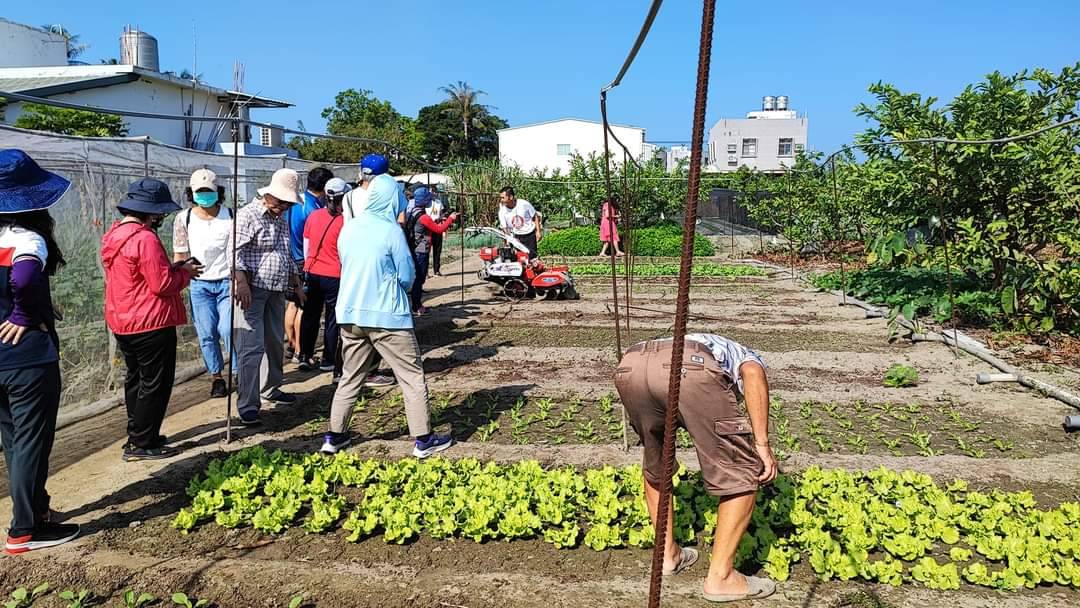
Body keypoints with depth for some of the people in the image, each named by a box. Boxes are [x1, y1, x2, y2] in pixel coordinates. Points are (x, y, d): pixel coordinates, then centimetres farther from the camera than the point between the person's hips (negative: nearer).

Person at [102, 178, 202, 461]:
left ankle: (137, 435, 31)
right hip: (151, 323, -10)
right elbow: (163, 284, -22)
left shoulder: (113, 235, 9)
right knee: (155, 384, 1)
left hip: (123, 322, 10)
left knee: (136, 379, 20)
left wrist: (172, 267, 9)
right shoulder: (145, 239, -21)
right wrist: (184, 273, -4)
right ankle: (142, 444, 8)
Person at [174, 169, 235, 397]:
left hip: (227, 282, -2)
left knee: (228, 329, -12)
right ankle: (216, 377, 20)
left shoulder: (230, 216, -3)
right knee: (207, 334, 6)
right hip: (199, 284, 2)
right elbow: (179, 255, 6)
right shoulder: (183, 219, 0)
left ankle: (240, 371, 7)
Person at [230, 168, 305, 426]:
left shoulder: (281, 219, 17)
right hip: (252, 291, -8)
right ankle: (247, 407, -9)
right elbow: (236, 251, -20)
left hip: (276, 291, 8)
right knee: (252, 348, -11)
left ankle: (270, 389, 33)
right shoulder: (248, 215, -10)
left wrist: (296, 285, 24)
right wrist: (241, 282, -31)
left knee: (275, 344, 16)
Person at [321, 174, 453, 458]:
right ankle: (423, 439, 7)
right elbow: (407, 277, -7)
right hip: (387, 315, -6)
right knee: (412, 376, 4)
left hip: (350, 314, 6)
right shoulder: (391, 230, -12)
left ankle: (334, 436, 23)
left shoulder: (348, 228, 5)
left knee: (350, 377, 17)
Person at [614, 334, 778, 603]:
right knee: (743, 475, 14)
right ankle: (720, 577, 20)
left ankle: (668, 554, 39)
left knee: (655, 464, 33)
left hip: (629, 367, 6)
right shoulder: (747, 357, 37)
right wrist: (762, 444, 4)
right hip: (691, 368, -5)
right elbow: (753, 374, 7)